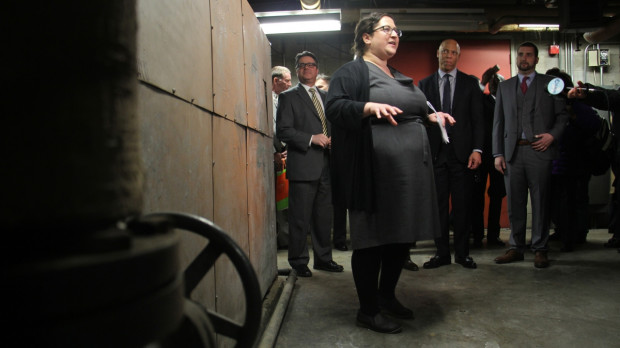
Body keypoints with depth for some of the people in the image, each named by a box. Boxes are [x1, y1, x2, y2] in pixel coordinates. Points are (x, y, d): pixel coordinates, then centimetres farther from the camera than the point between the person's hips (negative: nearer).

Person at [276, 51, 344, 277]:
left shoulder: (325, 97, 20)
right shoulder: (288, 97, 2)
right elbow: (283, 131, -8)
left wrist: (331, 139, 3)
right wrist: (311, 139, -17)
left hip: (325, 165, 6)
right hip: (303, 166, -6)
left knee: (324, 216, 12)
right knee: (300, 218, -1)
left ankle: (323, 258, 25)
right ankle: (299, 261, 13)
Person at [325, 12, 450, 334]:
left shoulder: (401, 78, 23)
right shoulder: (351, 72, -1)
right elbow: (334, 107, -14)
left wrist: (430, 116, 11)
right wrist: (369, 106, -28)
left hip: (411, 171, 8)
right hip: (375, 173, -8)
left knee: (402, 236, 14)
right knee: (371, 240, 0)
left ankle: (387, 295, 33)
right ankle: (368, 311, 15)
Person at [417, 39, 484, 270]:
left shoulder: (470, 83, 9)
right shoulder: (425, 84, 11)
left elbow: (477, 119, 5)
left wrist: (477, 149, -6)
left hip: (462, 152, 0)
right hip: (435, 152, 1)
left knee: (462, 206, 4)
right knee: (438, 205, 4)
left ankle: (462, 253, 16)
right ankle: (442, 252, 15)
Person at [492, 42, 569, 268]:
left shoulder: (550, 84, 10)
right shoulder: (504, 87, 16)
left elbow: (563, 115, 8)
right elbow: (498, 122, 12)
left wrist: (552, 135, -11)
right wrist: (498, 154, 4)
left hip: (539, 150, -2)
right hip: (513, 152, 2)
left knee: (540, 202, 1)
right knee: (514, 203, 5)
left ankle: (540, 250, 11)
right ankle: (516, 248, 15)